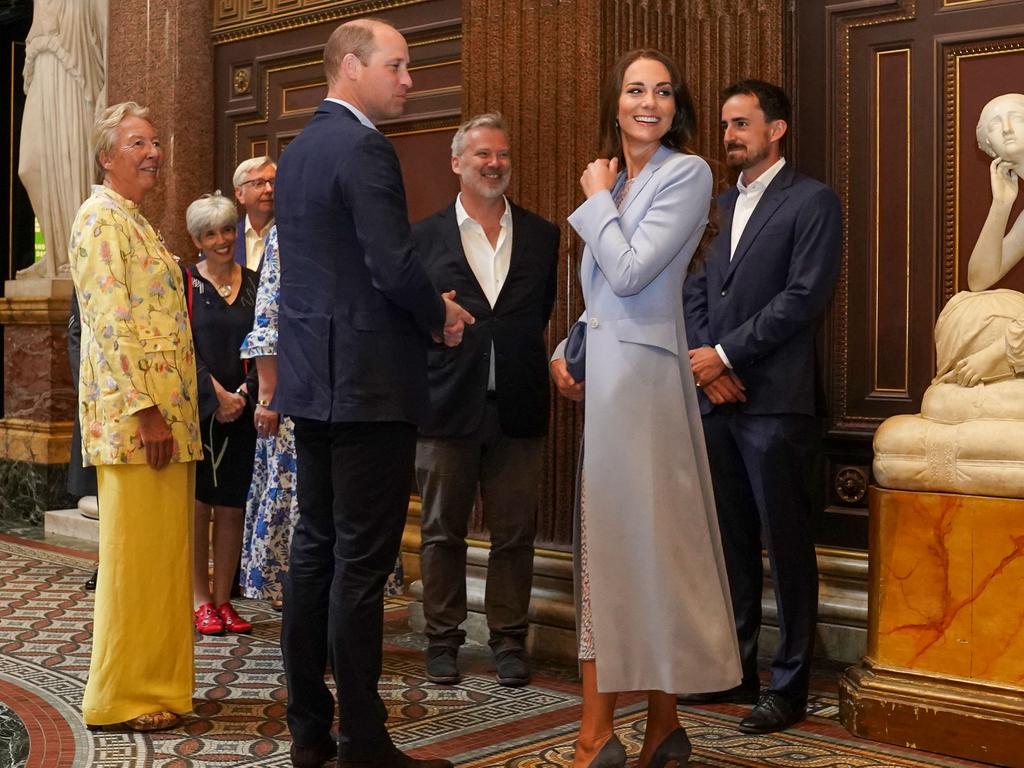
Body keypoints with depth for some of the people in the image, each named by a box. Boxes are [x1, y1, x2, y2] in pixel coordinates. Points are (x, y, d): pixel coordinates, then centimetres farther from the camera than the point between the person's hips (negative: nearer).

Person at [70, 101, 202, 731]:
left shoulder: (137, 224, 21)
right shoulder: (102, 217, -8)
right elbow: (110, 323, -17)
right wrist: (146, 412, -22)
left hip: (166, 411, 9)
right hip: (133, 412, -9)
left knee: (164, 550, 12)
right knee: (136, 551, -4)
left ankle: (156, 681, 20)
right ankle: (121, 697, 5)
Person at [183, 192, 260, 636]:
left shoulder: (253, 284, 9)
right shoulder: (186, 283, 1)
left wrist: (243, 391, -8)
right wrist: (216, 394, -14)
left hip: (240, 410, 3)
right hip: (195, 407, -3)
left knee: (232, 506, 4)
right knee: (196, 503, 0)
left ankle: (223, 600, 12)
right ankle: (200, 601, 7)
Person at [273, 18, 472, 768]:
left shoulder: (299, 150, 15)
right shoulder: (364, 149, -14)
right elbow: (396, 266, -21)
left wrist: (424, 306, 14)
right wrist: (440, 315, -2)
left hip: (312, 375, 9)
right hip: (368, 381, -9)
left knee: (315, 546, 12)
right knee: (362, 560, -4)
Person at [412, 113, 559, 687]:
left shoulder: (542, 235, 9)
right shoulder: (425, 237, 3)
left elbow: (542, 312, 13)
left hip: (518, 408, 1)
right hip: (448, 405, -1)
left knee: (516, 534, 6)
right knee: (443, 532, 8)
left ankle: (510, 640, 18)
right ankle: (443, 640, 20)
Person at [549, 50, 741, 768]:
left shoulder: (687, 173, -7)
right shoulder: (615, 179, 17)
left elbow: (630, 273, -16)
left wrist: (597, 199, -3)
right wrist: (564, 352, 10)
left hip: (641, 375, -8)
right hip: (601, 375, 8)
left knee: (639, 540, -4)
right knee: (608, 542, 8)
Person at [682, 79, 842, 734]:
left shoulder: (812, 201, -3)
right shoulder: (720, 205, 17)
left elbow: (804, 296, -13)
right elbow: (696, 290, 13)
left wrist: (724, 353, -12)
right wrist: (705, 362, -4)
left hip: (775, 402, -6)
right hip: (716, 400, 6)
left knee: (787, 547, 0)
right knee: (732, 543, 12)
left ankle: (790, 686, 9)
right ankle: (737, 670, 23)